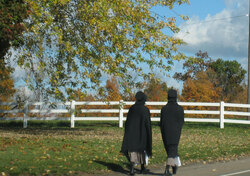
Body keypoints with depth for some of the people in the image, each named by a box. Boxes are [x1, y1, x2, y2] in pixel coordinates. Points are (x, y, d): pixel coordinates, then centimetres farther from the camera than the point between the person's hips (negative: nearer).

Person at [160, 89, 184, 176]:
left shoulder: (164, 108, -5)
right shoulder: (180, 109, -8)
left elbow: (161, 123, -2)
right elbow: (182, 122, -1)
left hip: (166, 132, 2)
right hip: (175, 133, -2)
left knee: (169, 149, 18)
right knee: (172, 151, -1)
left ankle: (174, 167, 30)